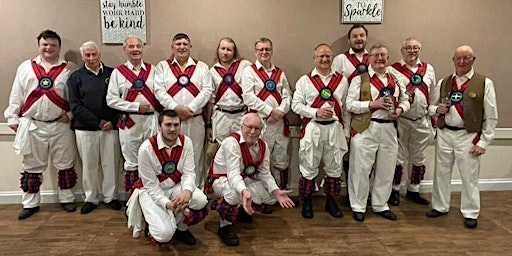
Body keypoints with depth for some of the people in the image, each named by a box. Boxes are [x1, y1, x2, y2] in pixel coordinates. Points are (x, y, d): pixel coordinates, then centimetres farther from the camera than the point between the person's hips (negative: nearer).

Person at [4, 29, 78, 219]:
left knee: (65, 165, 8)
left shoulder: (70, 69, 2)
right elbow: (16, 96, 8)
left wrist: (71, 113, -9)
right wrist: (13, 118, 6)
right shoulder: (25, 67, 7)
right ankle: (30, 203, 23)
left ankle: (66, 199, 24)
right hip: (32, 126, 2)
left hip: (61, 125, -1)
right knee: (32, 167, 11)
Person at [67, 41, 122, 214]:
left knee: (111, 164, 5)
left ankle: (111, 196, 20)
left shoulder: (112, 74, 6)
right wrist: (98, 122, -10)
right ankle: (90, 199, 21)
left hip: (110, 128, 0)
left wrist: (113, 122, -8)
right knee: (89, 166, 8)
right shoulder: (76, 77, 5)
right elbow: (75, 106, -3)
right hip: (85, 129, 0)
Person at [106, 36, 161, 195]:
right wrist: (136, 106, -10)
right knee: (132, 163, 9)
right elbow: (111, 99, -3)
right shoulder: (118, 72, 2)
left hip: (151, 120, 2)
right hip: (129, 122, -1)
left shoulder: (152, 69, 9)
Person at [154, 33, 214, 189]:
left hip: (195, 119, 1)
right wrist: (176, 108, -15)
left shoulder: (201, 67, 11)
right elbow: (160, 91, -2)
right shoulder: (163, 66, 10)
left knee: (196, 158, 4)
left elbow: (207, 90, 0)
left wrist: (190, 108, -11)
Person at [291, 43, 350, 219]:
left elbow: (346, 108, 9)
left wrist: (346, 132, 7)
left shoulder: (342, 80, 8)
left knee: (334, 167, 11)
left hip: (335, 128, 3)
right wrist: (316, 112, -15)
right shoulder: (305, 80, 1)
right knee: (309, 168, 5)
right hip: (312, 129, -2)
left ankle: (331, 201, 28)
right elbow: (296, 105, -3)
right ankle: (307, 202, 21)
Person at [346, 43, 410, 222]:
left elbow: (405, 100, 18)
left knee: (386, 170, 12)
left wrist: (400, 110, -4)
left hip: (390, 129, 5)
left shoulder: (395, 80, 13)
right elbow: (350, 104, -9)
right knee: (361, 170, 2)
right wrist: (372, 104, -19)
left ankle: (380, 205, 29)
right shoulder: (360, 79, -3)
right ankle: (358, 207, 17)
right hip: (365, 129, -5)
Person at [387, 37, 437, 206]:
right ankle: (394, 191, 21)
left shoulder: (428, 70, 10)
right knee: (398, 158, 4)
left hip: (422, 122, 4)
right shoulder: (392, 70, -4)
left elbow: (434, 97, 13)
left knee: (418, 159, 14)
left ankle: (413, 191, 30)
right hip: (400, 121, -4)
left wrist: (433, 115, 10)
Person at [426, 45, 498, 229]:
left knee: (469, 176, 5)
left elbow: (491, 117, -4)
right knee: (441, 172, 13)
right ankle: (440, 207, 30)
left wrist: (483, 142, -8)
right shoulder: (443, 83, 8)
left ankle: (470, 213, 22)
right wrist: (438, 109, -6)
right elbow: (432, 106, 19)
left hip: (468, 136, -4)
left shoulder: (485, 83, -4)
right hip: (444, 134, 4)